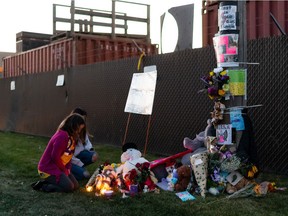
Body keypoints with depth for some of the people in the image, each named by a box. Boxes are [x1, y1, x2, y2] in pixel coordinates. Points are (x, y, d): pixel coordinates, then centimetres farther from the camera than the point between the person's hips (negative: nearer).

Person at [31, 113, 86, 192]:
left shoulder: (71, 137, 7)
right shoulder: (62, 136, -25)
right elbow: (55, 157, -26)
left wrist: (67, 169, -3)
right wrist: (64, 171, -12)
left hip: (60, 167, 10)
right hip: (48, 169, -10)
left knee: (75, 185, 2)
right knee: (69, 187, -18)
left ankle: (48, 182, 8)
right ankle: (43, 185, -7)